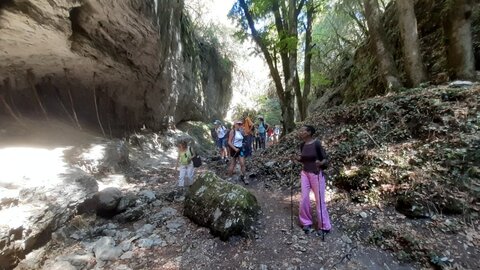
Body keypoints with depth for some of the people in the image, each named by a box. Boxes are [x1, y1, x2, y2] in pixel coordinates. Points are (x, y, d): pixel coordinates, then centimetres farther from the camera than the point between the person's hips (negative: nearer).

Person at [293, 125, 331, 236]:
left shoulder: (317, 143, -16)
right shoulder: (302, 145, 3)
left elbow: (325, 159, -13)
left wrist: (321, 163, -33)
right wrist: (298, 159, -5)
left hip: (316, 174, -6)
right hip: (305, 173, 6)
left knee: (319, 200, 4)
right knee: (304, 199, 8)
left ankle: (324, 226, 23)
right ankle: (306, 222, 28)